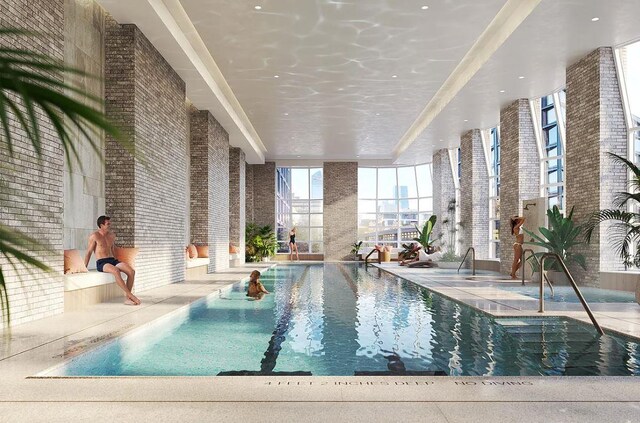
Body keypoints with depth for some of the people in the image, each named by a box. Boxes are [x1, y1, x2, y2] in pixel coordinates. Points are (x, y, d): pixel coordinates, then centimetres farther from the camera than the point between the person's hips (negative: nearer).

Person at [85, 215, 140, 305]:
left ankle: (127, 298, -20)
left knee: (131, 271, -22)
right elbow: (89, 252, 1)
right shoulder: (94, 236, -1)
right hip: (101, 263, -6)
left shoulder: (112, 235, 16)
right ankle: (130, 295, -33)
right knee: (116, 271, -38)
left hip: (112, 260, 6)